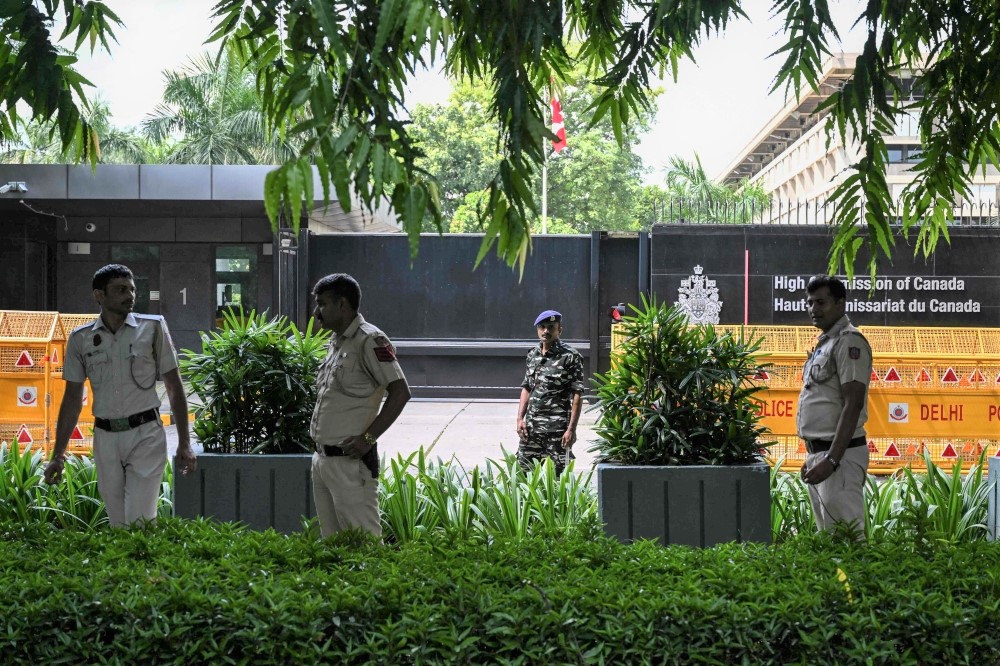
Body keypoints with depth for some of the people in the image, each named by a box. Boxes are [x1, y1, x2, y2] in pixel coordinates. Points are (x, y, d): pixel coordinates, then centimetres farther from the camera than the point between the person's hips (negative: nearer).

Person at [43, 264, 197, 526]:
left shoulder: (153, 327, 1)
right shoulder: (81, 339, 6)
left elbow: (174, 387, 4)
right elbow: (72, 398, 11)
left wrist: (184, 444, -1)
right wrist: (58, 455, 8)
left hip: (146, 435, -3)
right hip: (105, 438, 3)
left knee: (140, 522, -12)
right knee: (118, 524, 8)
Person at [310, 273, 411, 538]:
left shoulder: (369, 340, -12)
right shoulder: (336, 342, 17)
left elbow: (400, 392, -18)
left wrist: (368, 438, -19)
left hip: (350, 460, -9)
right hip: (322, 458, 9)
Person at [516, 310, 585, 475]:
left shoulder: (570, 356, -7)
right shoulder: (532, 355, 11)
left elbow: (577, 395, -10)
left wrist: (571, 429, -15)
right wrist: (520, 419, 7)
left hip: (557, 429, -6)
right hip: (531, 427, 6)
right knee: (523, 472, 7)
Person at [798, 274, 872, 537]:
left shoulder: (848, 341, -12)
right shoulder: (824, 343, 18)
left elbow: (853, 405, -20)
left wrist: (831, 460, -25)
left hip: (839, 454, -10)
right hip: (818, 452, 10)